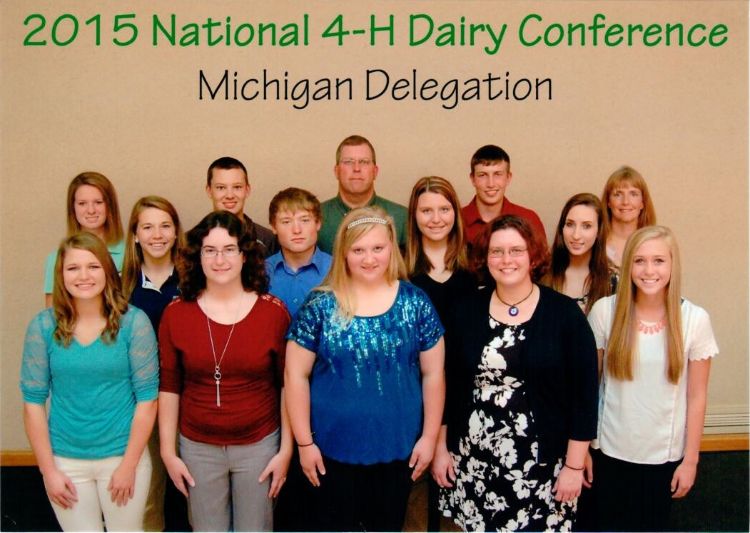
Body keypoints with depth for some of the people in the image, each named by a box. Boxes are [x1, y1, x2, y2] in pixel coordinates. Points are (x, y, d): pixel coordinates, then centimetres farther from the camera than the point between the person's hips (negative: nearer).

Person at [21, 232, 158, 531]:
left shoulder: (134, 322, -10)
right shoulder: (43, 327, -5)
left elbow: (147, 398, -8)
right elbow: (33, 402, -1)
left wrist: (129, 465, -8)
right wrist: (48, 470, -3)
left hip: (123, 455, -1)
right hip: (65, 460, 1)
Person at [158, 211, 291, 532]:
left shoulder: (273, 311, -7)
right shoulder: (176, 313, -4)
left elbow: (287, 386, -3)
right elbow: (168, 388, 2)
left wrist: (286, 449, -2)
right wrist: (168, 452, 3)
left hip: (259, 445, -1)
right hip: (198, 447, 1)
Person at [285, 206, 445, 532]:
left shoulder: (415, 303, -4)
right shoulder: (320, 306, -8)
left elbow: (433, 374, 1)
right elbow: (296, 375, -5)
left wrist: (429, 436, 0)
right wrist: (304, 442, -5)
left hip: (398, 448, 1)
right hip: (333, 449, -1)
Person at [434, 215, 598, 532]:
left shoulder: (565, 313, -6)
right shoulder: (466, 311, 1)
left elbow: (584, 392, -5)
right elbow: (446, 384, 7)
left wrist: (574, 465, -5)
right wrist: (441, 447, 7)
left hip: (542, 464, -2)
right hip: (473, 462, 2)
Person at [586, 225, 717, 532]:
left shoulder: (695, 319, -10)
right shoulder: (604, 311, -11)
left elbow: (696, 397, -4)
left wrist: (690, 460, -1)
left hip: (664, 454, 0)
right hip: (610, 450, 0)